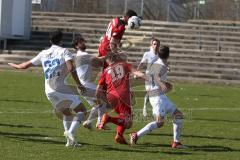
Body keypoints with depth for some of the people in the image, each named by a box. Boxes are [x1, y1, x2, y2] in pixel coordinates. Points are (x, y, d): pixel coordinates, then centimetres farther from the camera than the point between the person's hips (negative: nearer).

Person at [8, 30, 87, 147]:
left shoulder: (43, 54, 15)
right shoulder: (64, 51, 0)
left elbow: (25, 65, 25)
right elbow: (71, 68, -16)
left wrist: (14, 65, 45)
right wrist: (79, 84, -9)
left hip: (49, 91, 6)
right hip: (62, 88, -6)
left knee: (66, 113, 23)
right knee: (81, 110, 3)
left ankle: (70, 140, 8)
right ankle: (71, 132, -21)